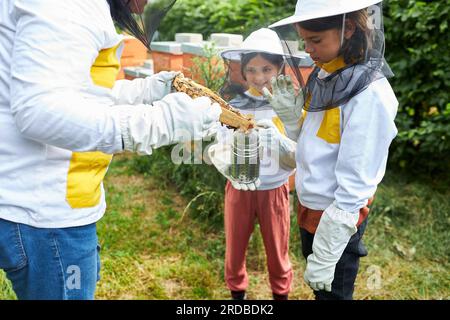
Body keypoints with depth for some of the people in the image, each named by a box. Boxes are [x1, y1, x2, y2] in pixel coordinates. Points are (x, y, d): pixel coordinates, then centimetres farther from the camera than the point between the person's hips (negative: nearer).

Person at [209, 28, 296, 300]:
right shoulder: (234, 107, -7)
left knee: (278, 252, 15)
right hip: (239, 190, 1)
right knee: (235, 249, 15)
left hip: (274, 191, -1)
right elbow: (221, 156, -5)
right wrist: (219, 156, -29)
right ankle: (237, 292, 41)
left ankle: (282, 293, 40)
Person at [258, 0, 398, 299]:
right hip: (310, 210, 7)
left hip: (338, 223, -7)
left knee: (332, 291, 13)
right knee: (318, 289, 24)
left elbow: (354, 186, -22)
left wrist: (325, 257, -19)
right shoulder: (323, 78, 2)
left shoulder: (370, 95, -22)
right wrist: (290, 114, -8)